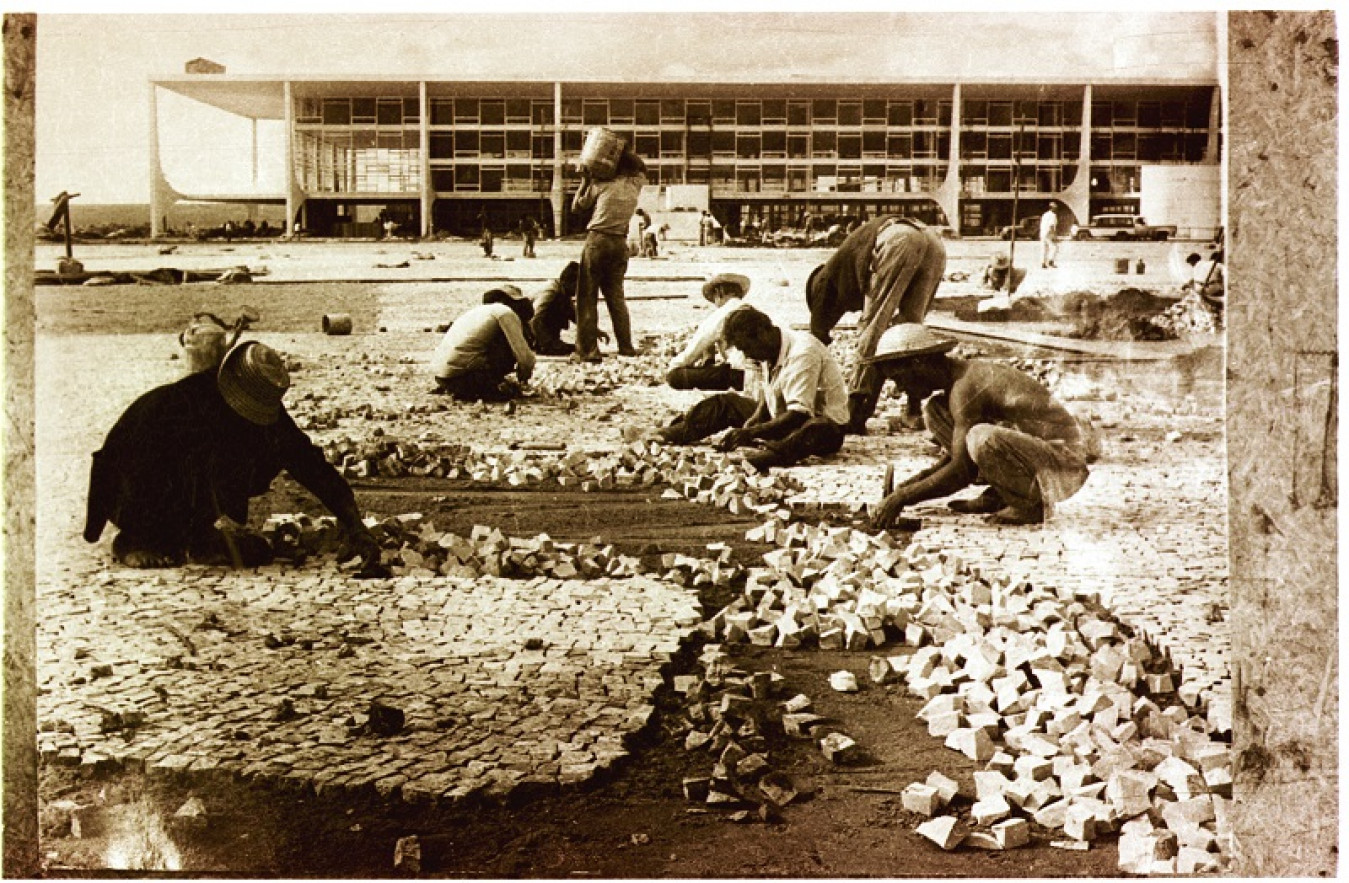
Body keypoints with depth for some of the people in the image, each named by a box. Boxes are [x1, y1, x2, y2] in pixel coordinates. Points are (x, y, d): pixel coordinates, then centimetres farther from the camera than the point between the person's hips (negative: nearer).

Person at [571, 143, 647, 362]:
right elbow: (642, 168, 28)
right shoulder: (636, 185, 5)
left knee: (587, 296, 0)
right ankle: (626, 346, 13)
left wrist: (585, 180, 17)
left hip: (597, 241, -4)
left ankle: (587, 350, -4)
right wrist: (627, 152, 19)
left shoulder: (600, 184, -2)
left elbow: (576, 206, 10)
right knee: (616, 295, 14)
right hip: (620, 243, 4)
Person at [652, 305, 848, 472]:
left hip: (822, 421, -9)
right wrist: (754, 420, -11)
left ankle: (757, 460, -71)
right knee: (725, 403, 8)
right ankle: (673, 433, -3)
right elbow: (766, 396, 11)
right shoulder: (769, 353, 2)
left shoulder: (803, 352, -25)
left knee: (816, 431, -46)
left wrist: (752, 433, -38)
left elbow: (798, 413, -32)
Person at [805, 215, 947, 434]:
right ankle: (916, 410, 9)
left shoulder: (827, 276, 26)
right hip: (935, 244, 7)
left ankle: (856, 416, -6)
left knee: (872, 326, 0)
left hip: (899, 242, -7)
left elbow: (818, 332, 25)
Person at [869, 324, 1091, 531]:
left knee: (981, 437, -39)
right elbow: (957, 456, 16)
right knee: (934, 411, 4)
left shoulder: (965, 387, -24)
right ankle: (995, 495, 5)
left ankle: (1031, 503, -12)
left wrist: (903, 497, -23)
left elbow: (963, 470, -28)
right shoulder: (959, 374, 5)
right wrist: (918, 480, 4)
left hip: (1063, 461, -9)